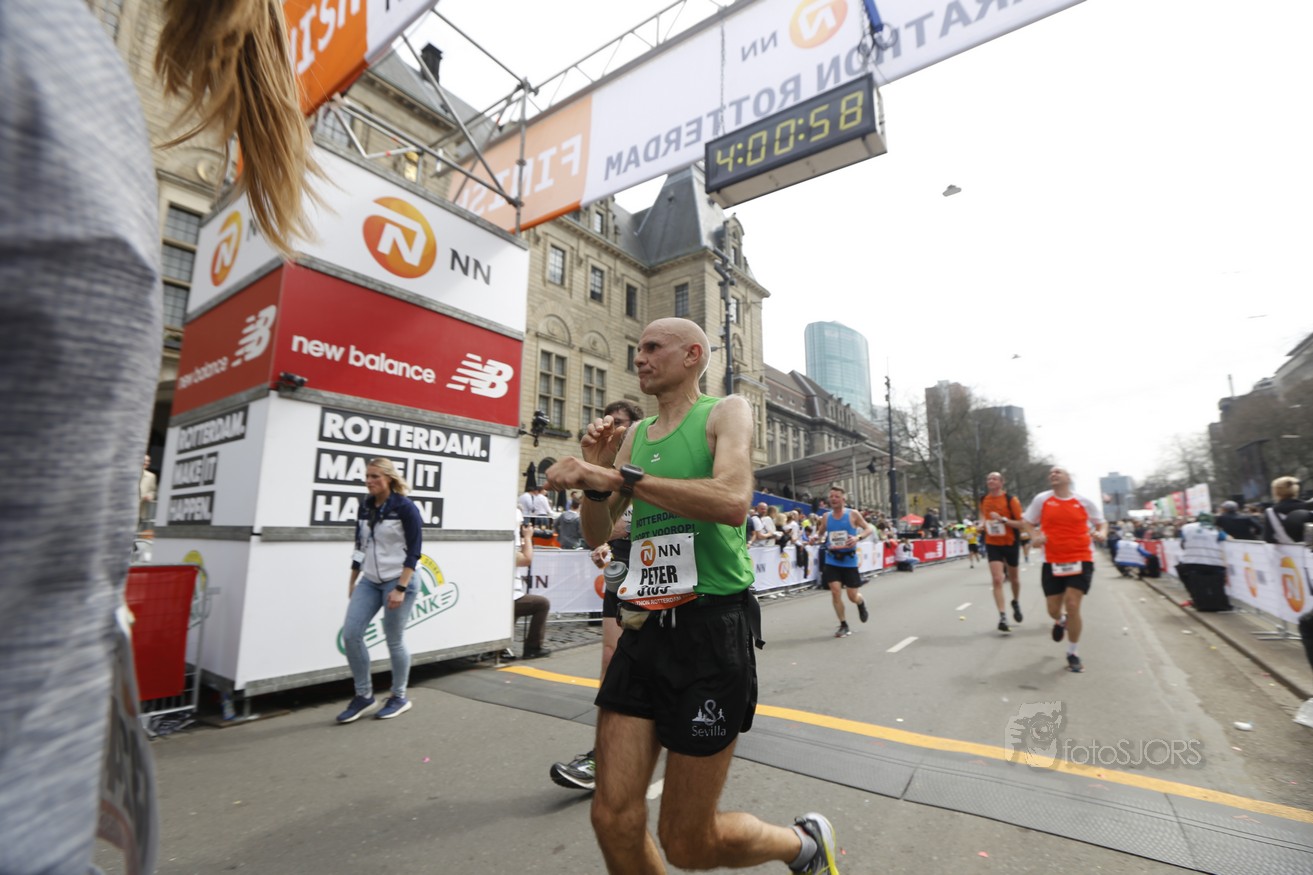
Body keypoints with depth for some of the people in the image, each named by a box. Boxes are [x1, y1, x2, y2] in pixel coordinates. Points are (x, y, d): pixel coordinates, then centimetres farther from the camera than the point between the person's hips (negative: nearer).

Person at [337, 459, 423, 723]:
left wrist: (401, 588, -20)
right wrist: (352, 583, 16)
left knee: (394, 641, 3)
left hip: (398, 581, -6)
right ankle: (364, 695, 18)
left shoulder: (405, 507, -13)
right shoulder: (365, 507, 6)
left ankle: (399, 697, 23)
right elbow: (360, 547, 14)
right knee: (350, 634, -1)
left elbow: (414, 551, -15)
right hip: (369, 581, 6)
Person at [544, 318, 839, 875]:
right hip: (646, 628, 6)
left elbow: (732, 501, -24)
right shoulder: (633, 436, 13)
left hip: (712, 627, -5)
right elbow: (597, 534, 14)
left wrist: (621, 477, -25)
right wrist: (595, 472, -4)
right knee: (614, 819, 6)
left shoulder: (725, 412, -3)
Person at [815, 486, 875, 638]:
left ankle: (861, 604, 43)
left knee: (853, 597, 5)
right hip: (832, 561, 2)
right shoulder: (826, 517, 1)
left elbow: (870, 529, -3)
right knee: (835, 592, -9)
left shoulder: (853, 514, -7)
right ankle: (843, 625, 8)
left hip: (849, 561, -2)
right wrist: (816, 537, -8)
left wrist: (858, 537, -22)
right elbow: (821, 532, 16)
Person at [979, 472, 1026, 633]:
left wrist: (1003, 519, -25)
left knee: (1014, 579, 18)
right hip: (992, 544, 1)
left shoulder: (1011, 500, -11)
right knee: (997, 580, -11)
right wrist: (984, 523, 4)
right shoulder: (983, 500, 1)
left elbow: (1021, 523, -13)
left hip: (1010, 543, -1)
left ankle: (1016, 603, 47)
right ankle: (1002, 617, -10)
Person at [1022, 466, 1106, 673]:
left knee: (1072, 605, -9)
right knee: (1053, 609, 5)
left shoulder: (1084, 502, 1)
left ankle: (1072, 654, 12)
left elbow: (1101, 523, 12)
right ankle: (1061, 621, 46)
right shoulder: (1042, 499, 1)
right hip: (1052, 562, 1)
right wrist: (1035, 537, -9)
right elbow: (1028, 522, 10)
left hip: (1080, 560, -1)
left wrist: (1101, 534, -10)